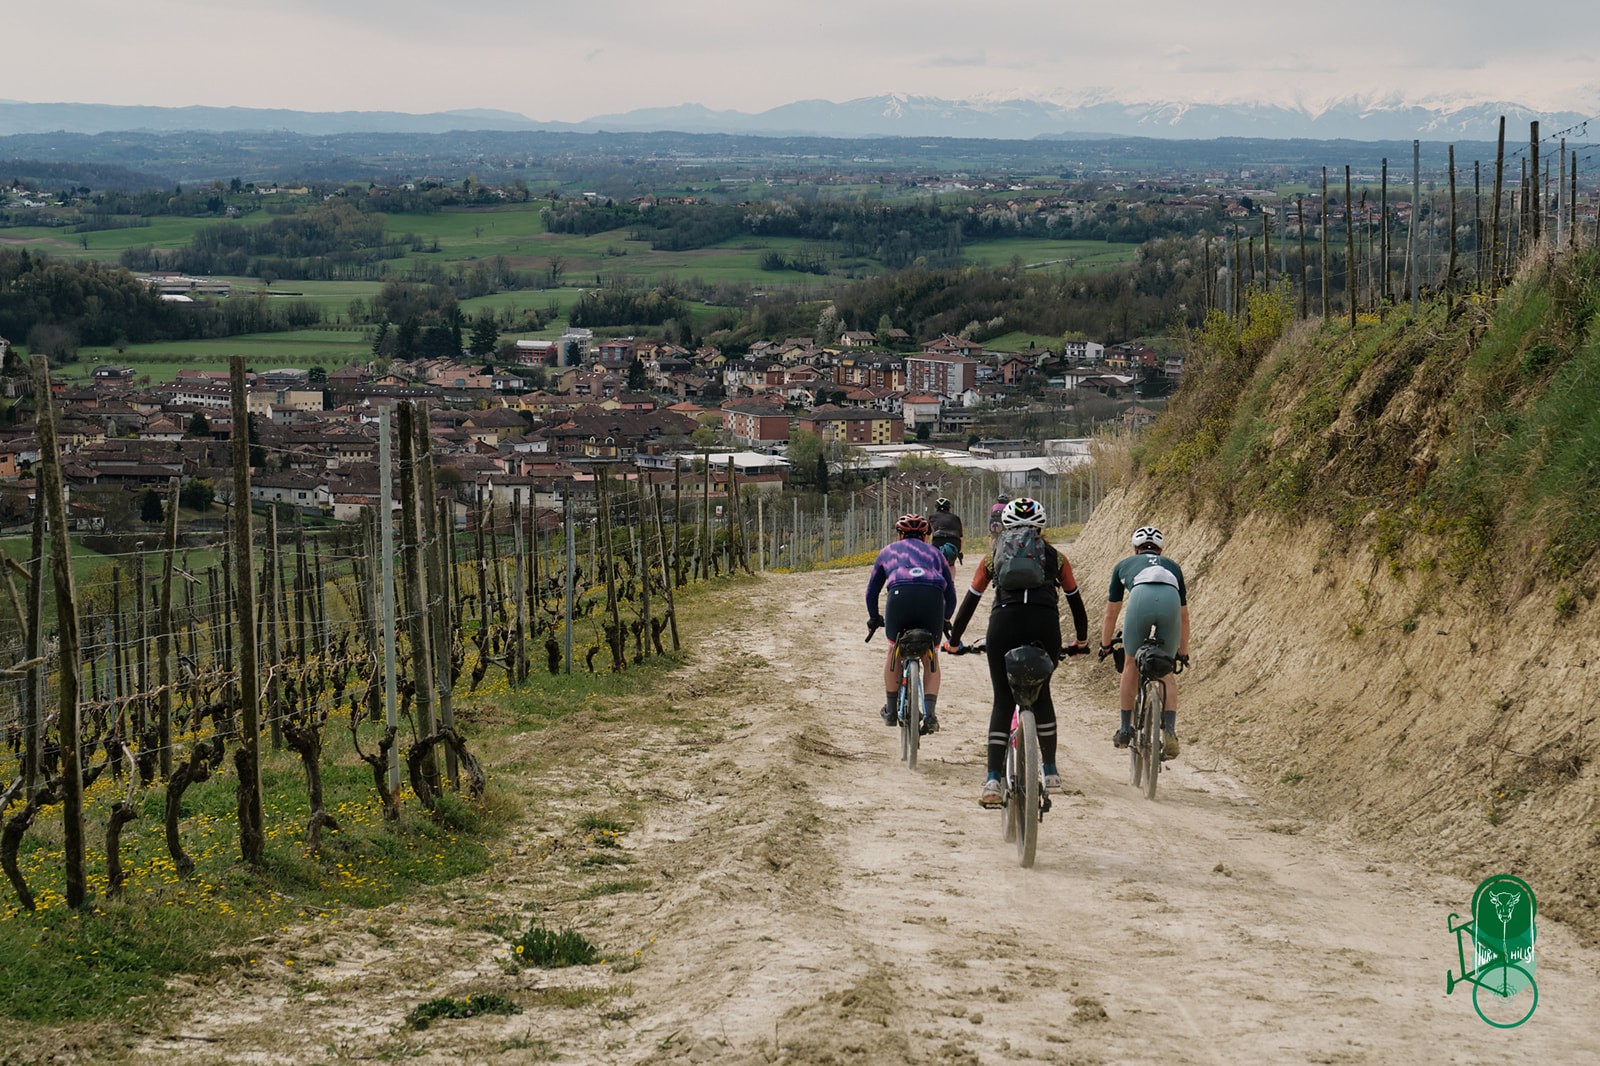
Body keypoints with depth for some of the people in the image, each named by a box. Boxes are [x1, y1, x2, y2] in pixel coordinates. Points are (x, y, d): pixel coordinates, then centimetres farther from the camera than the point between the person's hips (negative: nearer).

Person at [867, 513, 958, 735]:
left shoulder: (889, 551, 32)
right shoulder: (935, 553, 34)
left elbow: (872, 590, 35)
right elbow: (950, 593, 34)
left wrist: (874, 617, 50)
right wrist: (945, 619, 50)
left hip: (900, 595, -1)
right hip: (933, 598, 1)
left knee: (895, 651, 24)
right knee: (931, 657, 19)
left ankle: (891, 711, 28)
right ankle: (930, 712, 4)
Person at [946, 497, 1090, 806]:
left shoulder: (994, 556, 25)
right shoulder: (1054, 556, 25)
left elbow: (970, 600, 28)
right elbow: (1074, 599, 32)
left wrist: (954, 640, 38)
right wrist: (1081, 641, 46)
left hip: (1004, 622, -1)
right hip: (1045, 624, 1)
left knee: (1003, 701, 2)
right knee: (1041, 693, 21)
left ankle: (993, 782, -10)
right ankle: (1050, 774, 22)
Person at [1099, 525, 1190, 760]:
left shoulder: (1124, 565, 36)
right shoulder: (1172, 566, 39)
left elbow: (1111, 613, 43)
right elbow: (1184, 617, 45)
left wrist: (1105, 646, 56)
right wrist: (1183, 652, 56)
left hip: (1141, 597, -1)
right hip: (1170, 599, 1)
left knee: (1132, 664, 22)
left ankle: (1125, 729, 25)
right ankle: (1169, 730, 2)